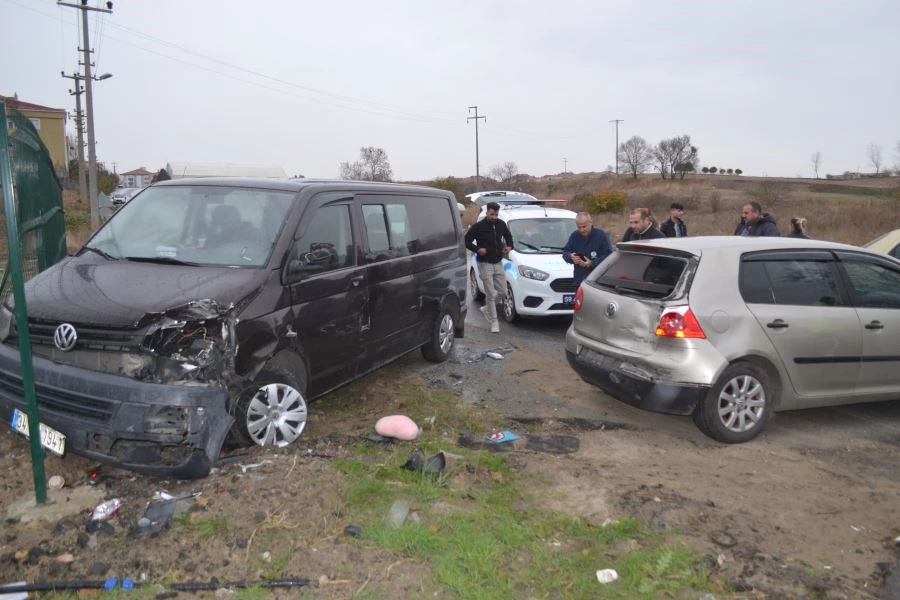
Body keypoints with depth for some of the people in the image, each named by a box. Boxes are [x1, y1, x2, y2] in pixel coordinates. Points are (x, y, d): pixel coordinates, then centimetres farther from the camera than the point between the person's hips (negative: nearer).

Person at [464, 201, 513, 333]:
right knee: (491, 294, -4)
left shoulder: (501, 224, 3)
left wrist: (509, 246, 1)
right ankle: (494, 322, 6)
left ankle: (486, 309, 29)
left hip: (498, 263, 5)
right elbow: (466, 241, -7)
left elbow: (508, 236, 20)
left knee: (503, 292, 6)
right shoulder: (478, 227, -11)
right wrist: (477, 249, -21)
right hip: (485, 264, -5)